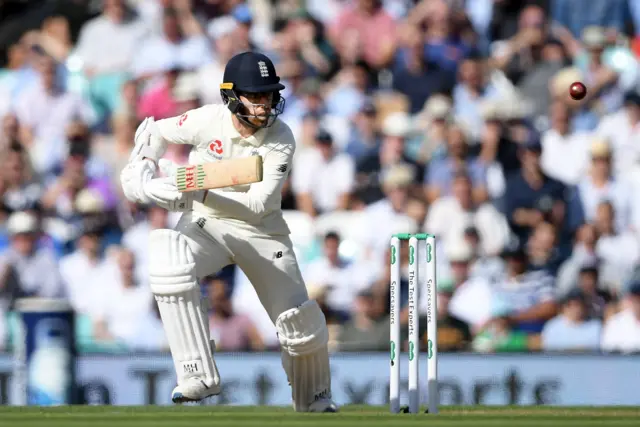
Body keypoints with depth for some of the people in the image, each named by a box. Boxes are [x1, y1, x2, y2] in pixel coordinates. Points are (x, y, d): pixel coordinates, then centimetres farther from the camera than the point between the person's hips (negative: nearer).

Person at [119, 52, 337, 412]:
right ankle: (200, 377, -29)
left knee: (301, 321, 0)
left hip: (261, 231, 0)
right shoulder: (209, 120, -17)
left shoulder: (281, 140, -20)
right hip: (204, 224, 0)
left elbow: (259, 204, -28)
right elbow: (155, 131, 2)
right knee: (169, 266, -33)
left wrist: (200, 196, -37)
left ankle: (315, 399, 31)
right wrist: (141, 168, -17)